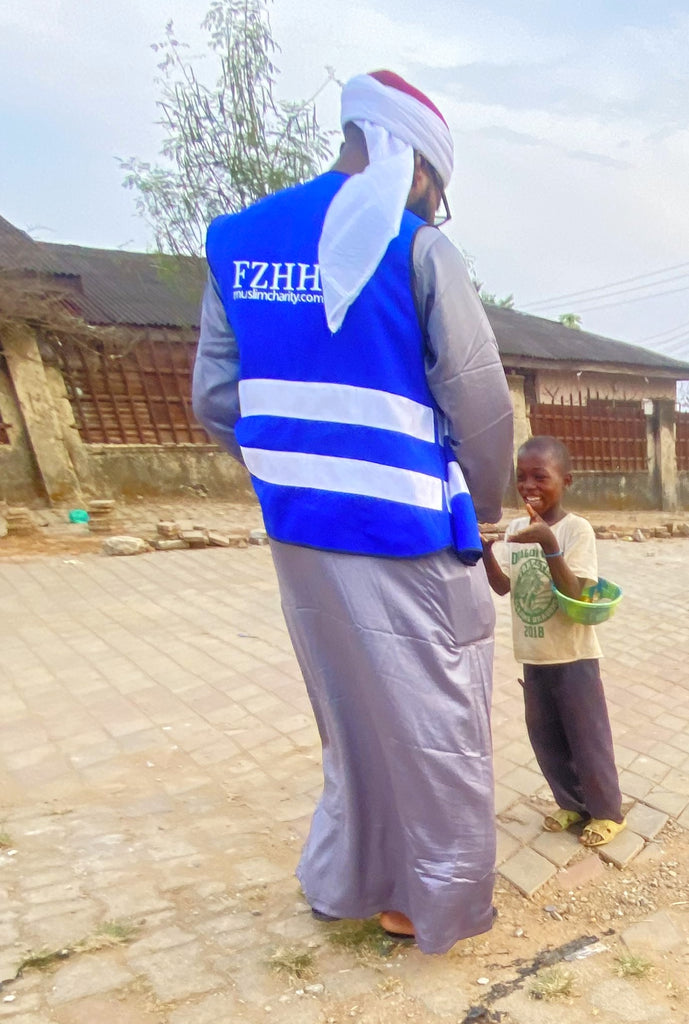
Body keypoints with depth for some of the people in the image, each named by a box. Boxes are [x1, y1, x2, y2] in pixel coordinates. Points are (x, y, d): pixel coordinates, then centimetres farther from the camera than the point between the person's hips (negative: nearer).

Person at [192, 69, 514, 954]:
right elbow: (481, 406, -11)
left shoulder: (237, 241, 5)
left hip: (298, 536, 6)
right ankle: (444, 906, 31)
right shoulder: (415, 249, -12)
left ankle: (346, 882, 40)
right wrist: (485, 506, 7)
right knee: (434, 732, 13)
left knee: (351, 716, 23)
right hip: (406, 543, -6)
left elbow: (215, 398, 5)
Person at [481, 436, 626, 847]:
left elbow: (574, 594, -24)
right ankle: (573, 803, 37)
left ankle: (607, 812, 29)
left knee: (587, 738, 8)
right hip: (534, 656, 6)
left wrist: (548, 542, -35)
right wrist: (484, 548, -18)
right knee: (545, 737, 17)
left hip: (573, 656, -6)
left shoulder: (577, 529, -16)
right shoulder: (516, 528, 1)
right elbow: (503, 586, -1)